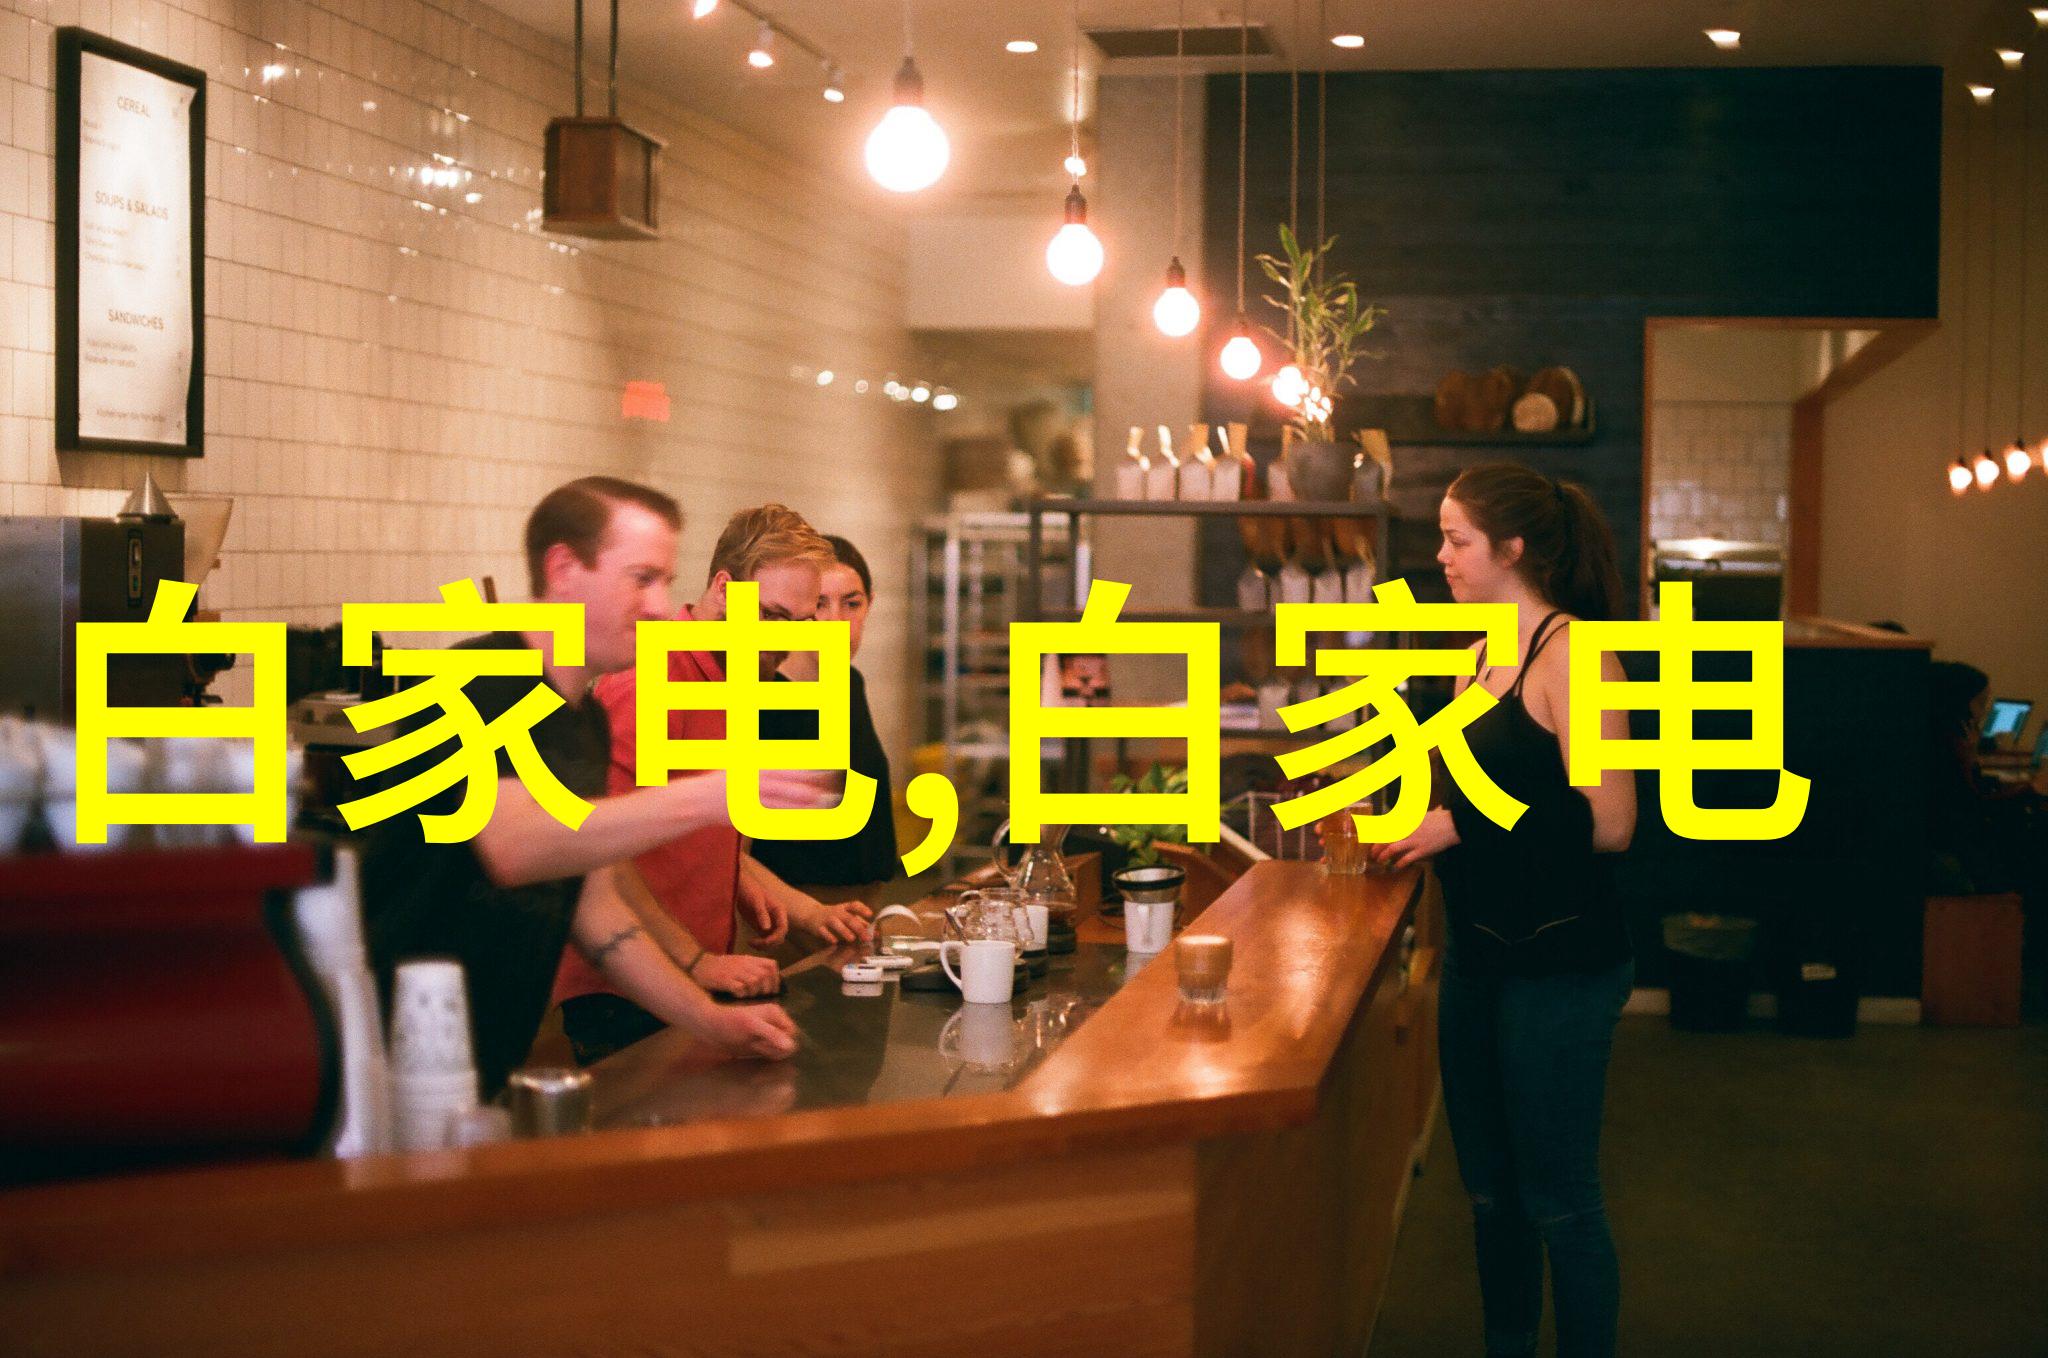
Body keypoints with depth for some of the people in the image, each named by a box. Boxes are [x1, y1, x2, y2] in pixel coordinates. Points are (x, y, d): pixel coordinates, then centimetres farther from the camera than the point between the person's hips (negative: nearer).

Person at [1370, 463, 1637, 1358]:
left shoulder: (1573, 654, -15)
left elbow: (1608, 822, -22)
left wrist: (1462, 826, -19)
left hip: (1559, 961, -9)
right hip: (1478, 952, 9)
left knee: (1558, 1200, 0)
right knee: (1490, 1188, 17)